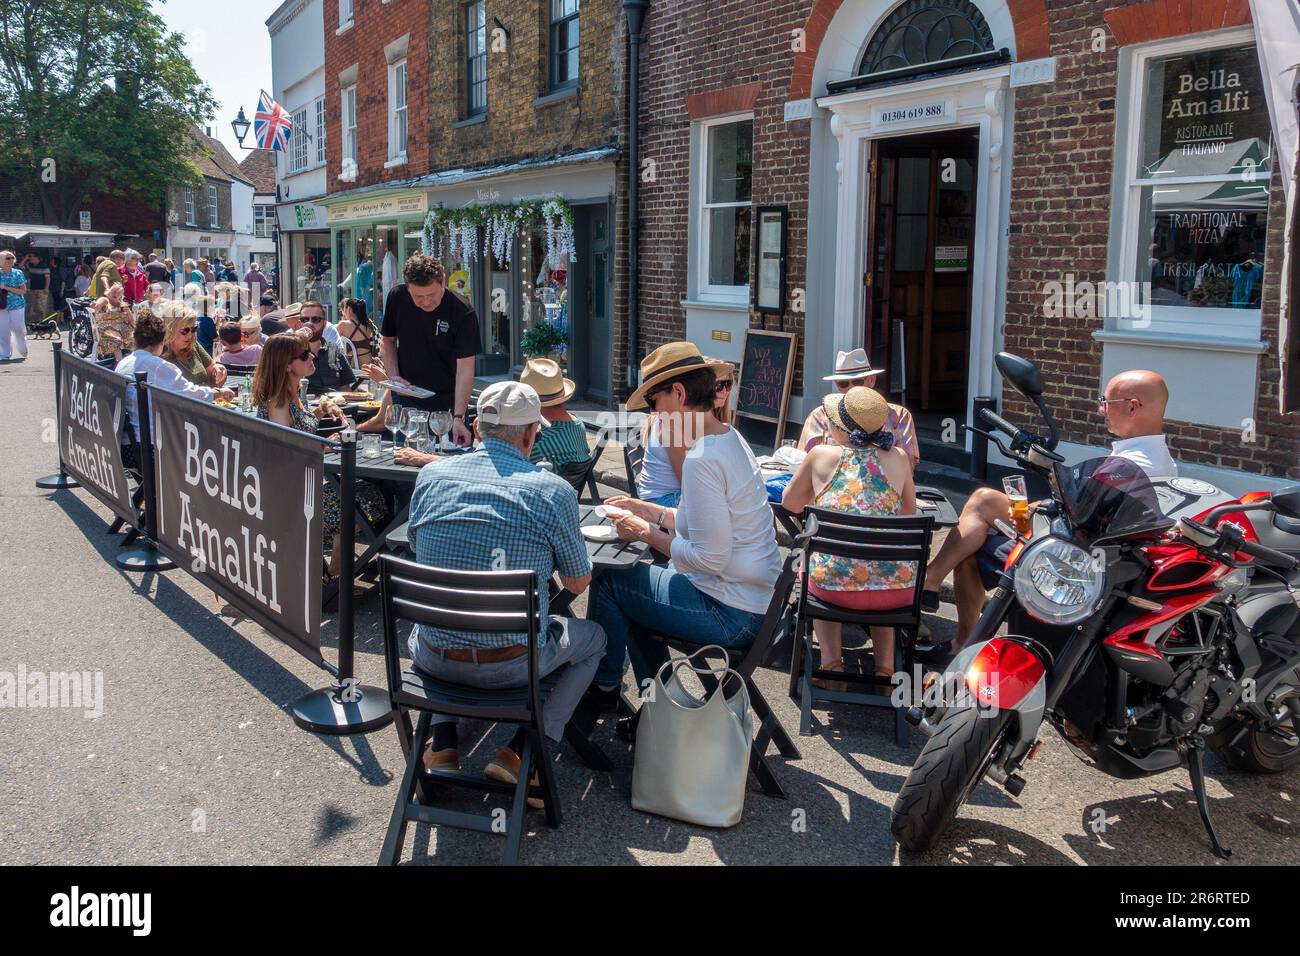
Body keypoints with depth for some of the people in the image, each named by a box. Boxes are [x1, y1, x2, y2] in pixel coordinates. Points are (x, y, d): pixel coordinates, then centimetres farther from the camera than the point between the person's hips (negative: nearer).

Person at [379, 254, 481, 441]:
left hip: (446, 405, -3)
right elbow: (387, 341, 11)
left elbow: (465, 370, -20)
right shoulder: (397, 298, -6)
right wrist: (394, 375, -6)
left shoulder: (463, 313, -18)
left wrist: (458, 417, -28)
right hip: (406, 402, 3)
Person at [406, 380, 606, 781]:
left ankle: (443, 746, 23)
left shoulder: (430, 476, -2)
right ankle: (521, 752, 13)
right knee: (593, 638, 25)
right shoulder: (554, 491, -13)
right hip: (511, 664, -3)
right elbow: (578, 583, 0)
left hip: (433, 658, 4)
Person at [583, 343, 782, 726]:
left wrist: (646, 533, -12)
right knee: (639, 578, 24)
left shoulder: (702, 459, -24)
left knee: (607, 583, 3)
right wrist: (652, 512, 16)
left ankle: (603, 688, 27)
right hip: (758, 600, 10)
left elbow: (709, 558, -25)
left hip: (732, 614, -10)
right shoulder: (730, 439, 7)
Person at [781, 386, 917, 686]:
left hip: (837, 586, -2)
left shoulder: (822, 455, 1)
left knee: (813, 569, 35)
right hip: (898, 589, 2)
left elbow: (790, 504, 16)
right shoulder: (898, 457, 7)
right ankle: (885, 665, 28)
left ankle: (831, 663, 23)